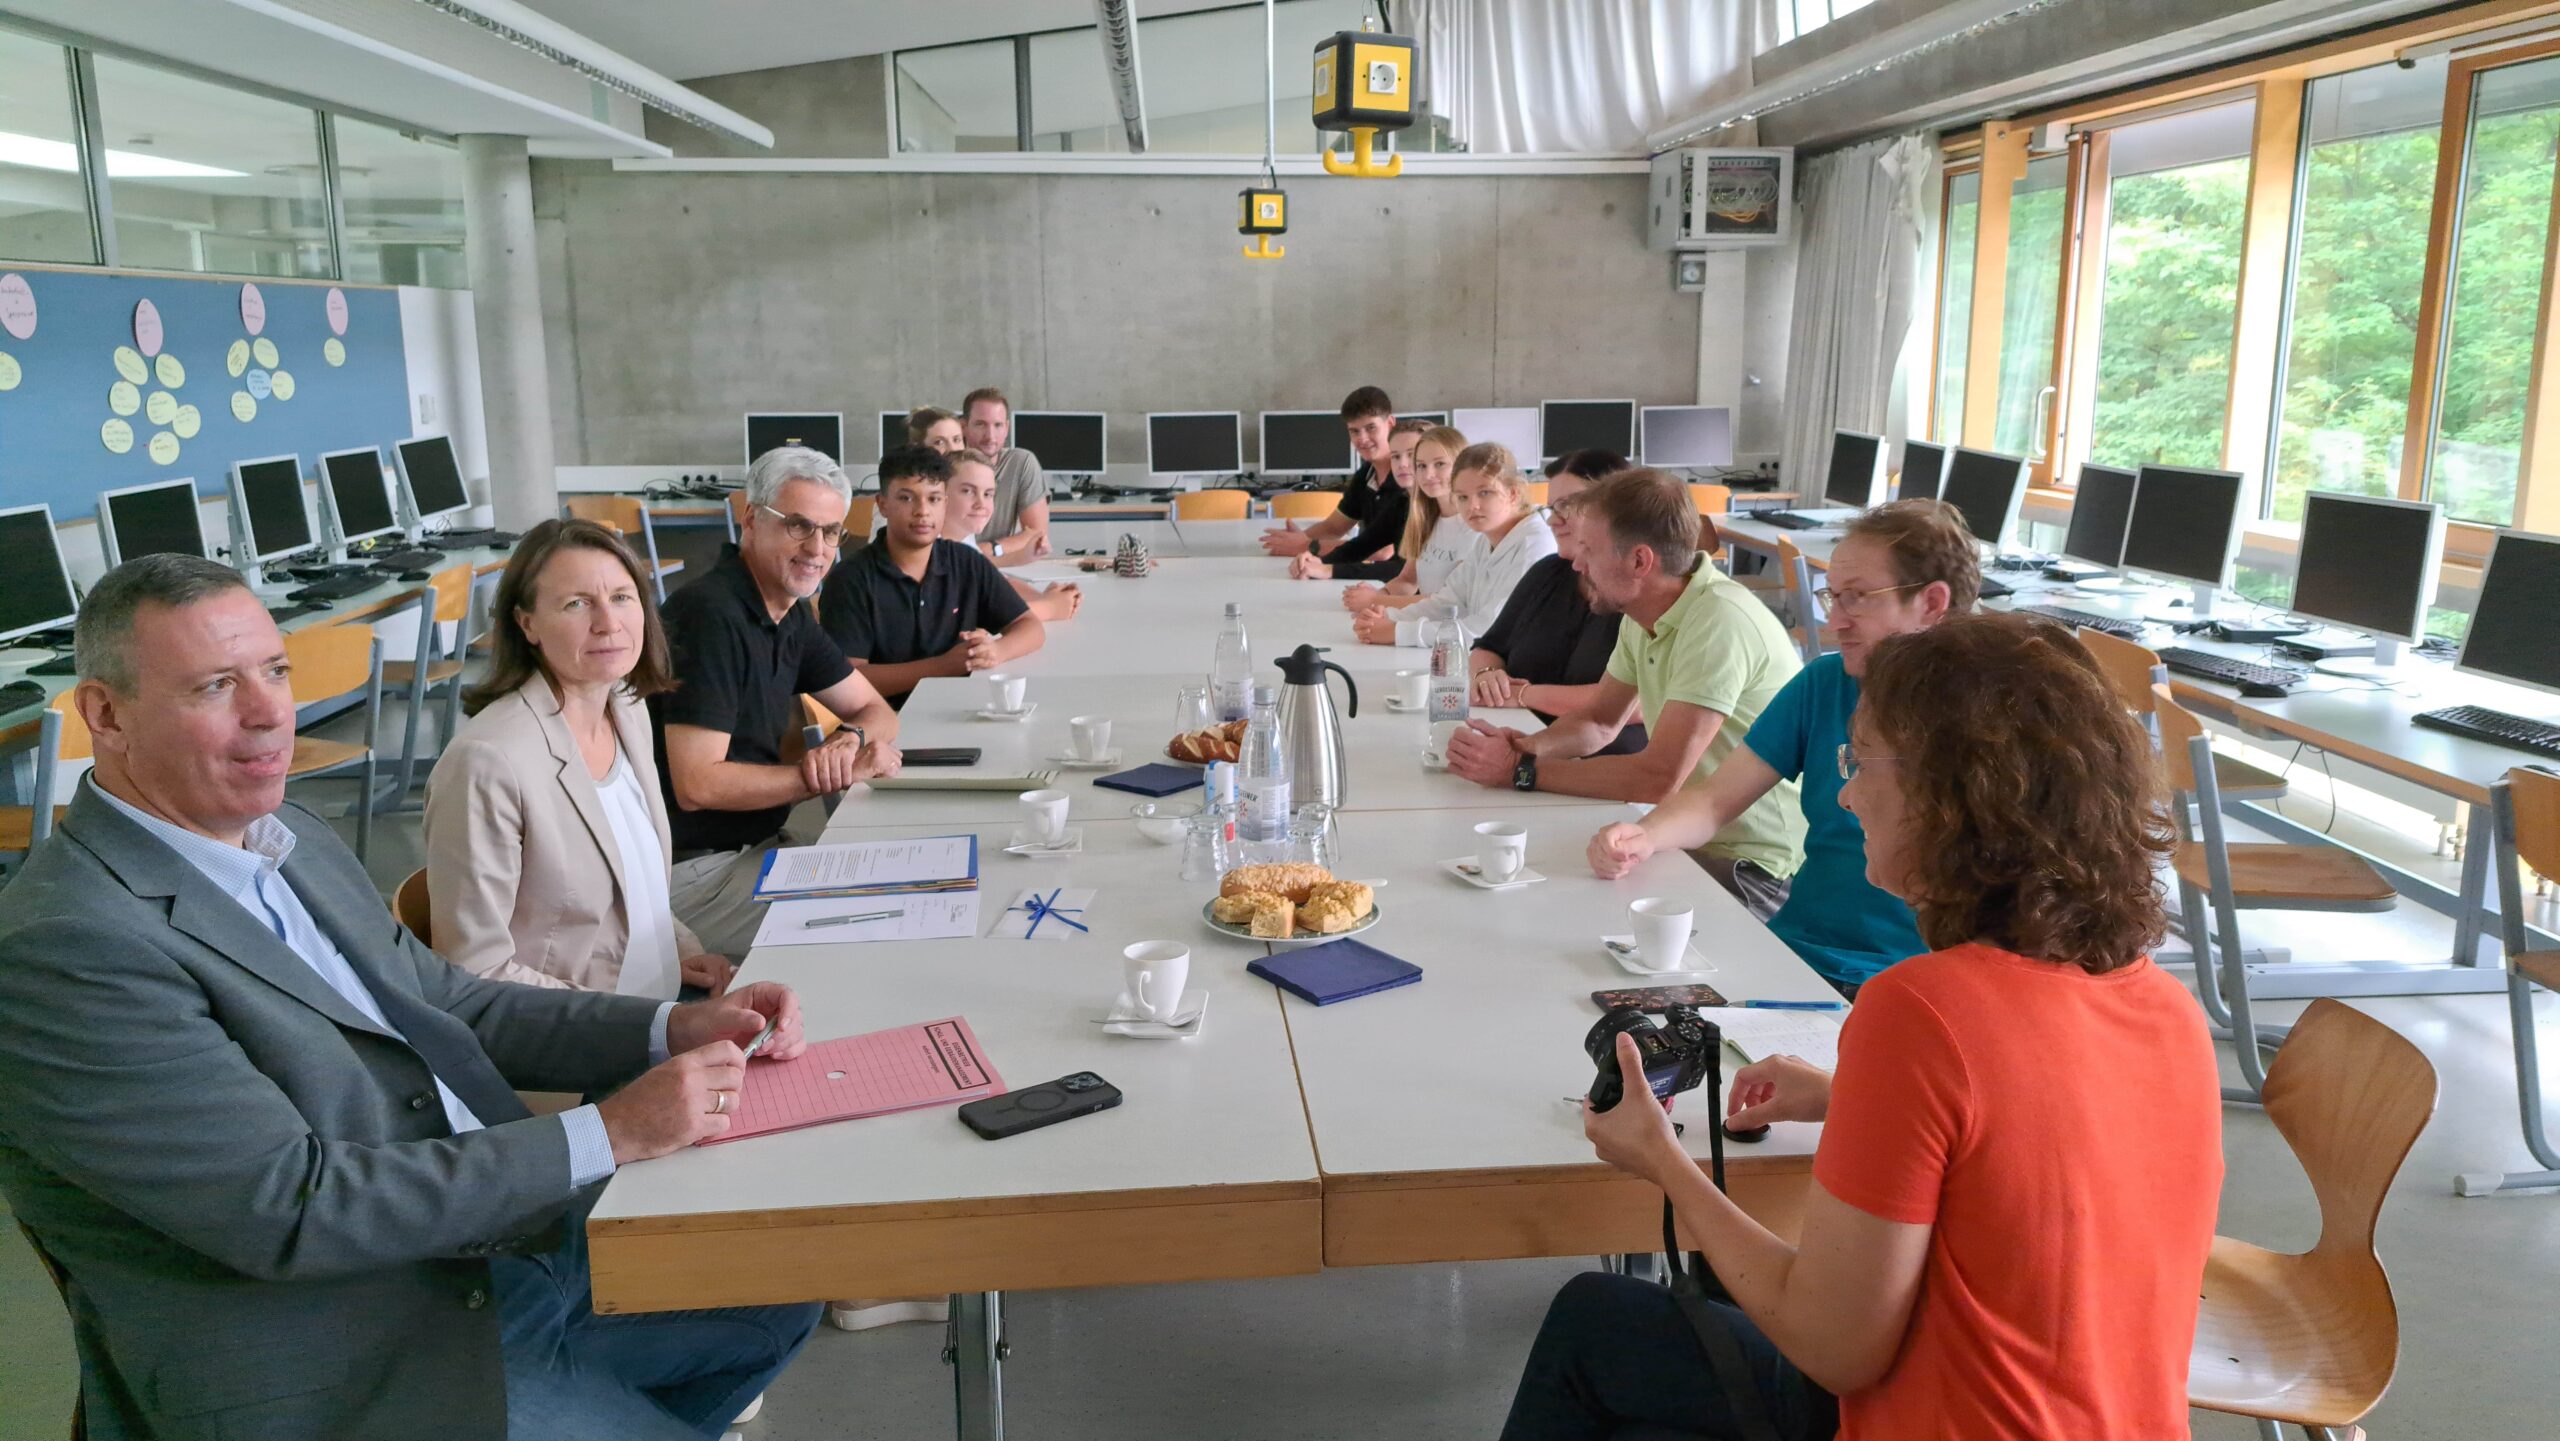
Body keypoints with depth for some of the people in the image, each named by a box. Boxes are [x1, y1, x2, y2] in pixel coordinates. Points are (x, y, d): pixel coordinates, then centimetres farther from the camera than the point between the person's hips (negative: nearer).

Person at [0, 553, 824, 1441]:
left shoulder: (289, 836, 5)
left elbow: (446, 1005, 11)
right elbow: (290, 1209, -25)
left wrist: (673, 1028, -4)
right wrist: (609, 1134, -23)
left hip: (509, 1240, 8)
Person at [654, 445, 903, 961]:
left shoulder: (791, 616, 7)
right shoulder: (709, 614, -21)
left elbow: (877, 712, 14)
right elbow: (697, 785, -26)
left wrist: (850, 740, -11)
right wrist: (831, 776, -18)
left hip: (756, 845, 9)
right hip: (691, 871, -9)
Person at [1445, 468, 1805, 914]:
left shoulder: (1720, 622, -25)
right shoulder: (1642, 616, 3)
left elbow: (1658, 778, -28)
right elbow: (1599, 721, 16)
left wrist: (1522, 771, -21)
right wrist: (1525, 746, -6)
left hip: (1752, 866, -8)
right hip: (1687, 837, 8)